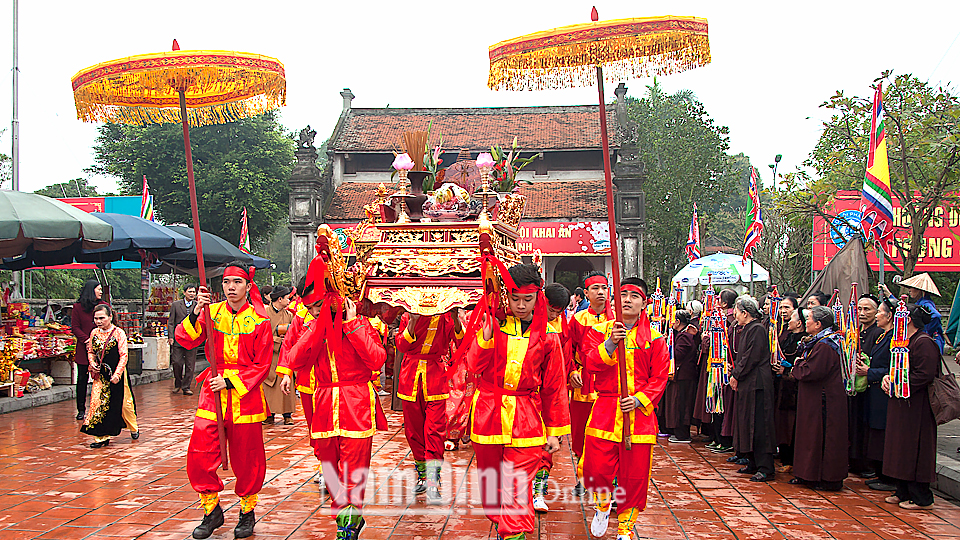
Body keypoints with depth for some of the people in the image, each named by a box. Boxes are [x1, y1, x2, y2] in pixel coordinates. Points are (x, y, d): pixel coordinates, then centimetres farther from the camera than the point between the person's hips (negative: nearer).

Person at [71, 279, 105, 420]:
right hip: (84, 350, -1)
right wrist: (87, 340, -13)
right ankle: (81, 410, 14)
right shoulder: (78, 307, 2)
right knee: (82, 379, 5)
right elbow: (75, 327, 0)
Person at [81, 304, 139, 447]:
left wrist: (117, 374, -19)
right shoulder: (94, 333, 4)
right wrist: (92, 363, -3)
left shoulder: (118, 333, -10)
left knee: (124, 403, 7)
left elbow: (123, 356, -12)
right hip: (100, 374, 4)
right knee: (98, 402, -4)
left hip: (116, 374, -4)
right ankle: (101, 437, 2)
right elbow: (91, 352, 17)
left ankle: (133, 428, 30)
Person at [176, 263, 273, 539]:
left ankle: (247, 511, 27)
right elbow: (186, 340, -7)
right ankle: (212, 510, 20)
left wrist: (230, 381, -14)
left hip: (245, 395, -2)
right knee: (200, 455, -2)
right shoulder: (211, 312, 4)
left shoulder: (259, 321, -4)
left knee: (246, 459, 6)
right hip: (212, 392, 2)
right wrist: (195, 314, -22)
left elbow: (261, 366, -4)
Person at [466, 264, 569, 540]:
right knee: (490, 483, 15)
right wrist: (487, 332, -20)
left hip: (526, 420, -2)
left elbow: (554, 387, 5)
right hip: (488, 414, 2)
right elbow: (474, 366, -6)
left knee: (517, 488, -7)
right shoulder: (494, 323, 2)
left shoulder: (547, 335, 0)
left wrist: (555, 431, 5)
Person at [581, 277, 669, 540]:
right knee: (596, 469, -4)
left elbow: (660, 377, 2)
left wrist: (639, 400, -12)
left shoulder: (654, 338, 5)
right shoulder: (600, 331, 7)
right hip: (604, 409, 0)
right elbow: (590, 363, -6)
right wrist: (610, 344, -21)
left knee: (634, 475, 2)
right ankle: (603, 504, 30)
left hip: (639, 412, 0)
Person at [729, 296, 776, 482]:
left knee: (758, 425, -8)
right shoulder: (747, 329, 16)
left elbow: (752, 358, -18)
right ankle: (753, 463, 22)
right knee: (747, 423, 13)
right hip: (747, 384, 10)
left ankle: (765, 468, -5)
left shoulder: (757, 329, -13)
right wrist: (735, 375, 7)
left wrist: (736, 376, -11)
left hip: (756, 384, -10)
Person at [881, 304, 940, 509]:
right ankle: (904, 492, 23)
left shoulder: (924, 343, -16)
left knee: (915, 450, -3)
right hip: (901, 404, 10)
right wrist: (887, 378, 2)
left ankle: (921, 498, 6)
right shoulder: (903, 342, 15)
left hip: (917, 406, -10)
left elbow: (925, 375, -22)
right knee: (901, 448, 14)